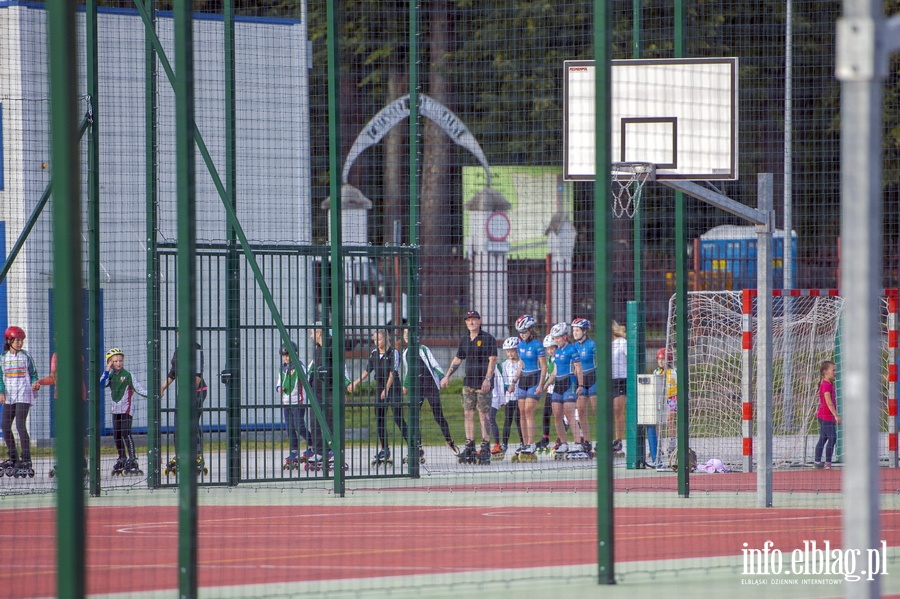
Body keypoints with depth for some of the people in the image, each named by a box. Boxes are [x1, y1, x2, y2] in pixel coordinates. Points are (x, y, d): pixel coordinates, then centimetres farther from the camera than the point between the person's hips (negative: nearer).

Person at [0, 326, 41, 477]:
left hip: (23, 396, -4)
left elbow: (33, 374, 8)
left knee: (20, 425, -16)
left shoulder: (26, 356, 2)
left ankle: (26, 460, -16)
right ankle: (13, 458, 19)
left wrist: (35, 384, -12)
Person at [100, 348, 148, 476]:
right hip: (116, 409, 6)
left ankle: (132, 460, -15)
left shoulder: (127, 375, -7)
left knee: (126, 433, -14)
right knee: (116, 435, 11)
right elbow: (101, 385, -7)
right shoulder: (111, 376, 7)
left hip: (126, 408, -6)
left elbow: (138, 388, -8)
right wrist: (107, 371, -12)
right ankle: (122, 460, 24)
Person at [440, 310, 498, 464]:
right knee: (468, 414, 3)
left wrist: (487, 379, -19)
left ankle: (486, 446, -1)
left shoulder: (488, 339, -5)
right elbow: (457, 359, 22)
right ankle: (469, 447, 6)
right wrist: (447, 376, 17)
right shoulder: (464, 340, 13)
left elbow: (492, 360, -10)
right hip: (468, 382, 6)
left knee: (484, 414, -5)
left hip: (483, 383, -6)